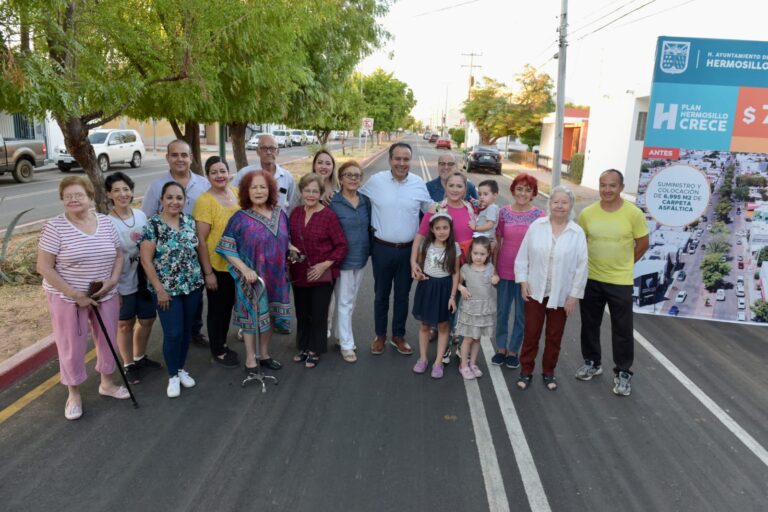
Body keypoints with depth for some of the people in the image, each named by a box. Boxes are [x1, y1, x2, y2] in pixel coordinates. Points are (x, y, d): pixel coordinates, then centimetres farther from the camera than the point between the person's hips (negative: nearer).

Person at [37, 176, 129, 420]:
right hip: (68, 298, -4)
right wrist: (75, 294, -18)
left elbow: (118, 255, 7)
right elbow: (44, 267, -13)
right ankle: (73, 394, 28)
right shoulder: (54, 227, -13)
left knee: (107, 339, 16)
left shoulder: (105, 222, 0)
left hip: (105, 296, 4)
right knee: (72, 346, 7)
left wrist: (112, 281, -11)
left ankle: (107, 383, 38)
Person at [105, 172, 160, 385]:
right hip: (123, 283, -5)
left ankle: (140, 358, 40)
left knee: (147, 320, 17)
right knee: (125, 324, 12)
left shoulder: (140, 215, 0)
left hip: (145, 279, 5)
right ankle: (128, 365, 30)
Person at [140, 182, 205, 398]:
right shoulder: (152, 225, -11)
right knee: (173, 333, -2)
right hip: (167, 289, -4)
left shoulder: (189, 220, 3)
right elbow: (146, 260, -12)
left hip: (193, 285, 5)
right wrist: (159, 290, -13)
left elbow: (201, 247, 12)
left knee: (187, 329, 13)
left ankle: (181, 368, 32)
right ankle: (173, 376, 18)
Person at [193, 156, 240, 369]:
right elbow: (201, 240, -16)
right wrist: (208, 272, -16)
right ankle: (217, 352, 27)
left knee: (228, 305, 20)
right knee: (217, 308, 9)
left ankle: (222, 343, 39)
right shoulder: (204, 201, -18)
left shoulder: (236, 193, 1)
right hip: (216, 266, -6)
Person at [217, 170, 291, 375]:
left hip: (276, 276, 5)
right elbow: (227, 249, -11)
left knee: (270, 315, 15)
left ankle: (264, 354, 34)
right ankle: (250, 360, 22)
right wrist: (245, 269, -21)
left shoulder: (279, 214, 3)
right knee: (252, 316, 6)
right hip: (251, 277, -4)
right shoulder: (240, 218, -11)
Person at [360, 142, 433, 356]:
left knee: (402, 295, 14)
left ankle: (398, 336, 31)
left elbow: (429, 207, 13)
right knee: (381, 294, 13)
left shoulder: (419, 183, -1)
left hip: (408, 249, 1)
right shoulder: (375, 181, -6)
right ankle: (380, 335, 30)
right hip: (382, 248, -1)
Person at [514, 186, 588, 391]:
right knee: (531, 334, 8)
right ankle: (526, 370, 24)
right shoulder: (536, 226, -4)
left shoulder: (577, 233, -7)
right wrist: (523, 281, -4)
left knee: (554, 337, 13)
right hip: (535, 291, 0)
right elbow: (523, 255, 1)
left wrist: (574, 295, -7)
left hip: (562, 295, 0)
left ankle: (548, 372, 31)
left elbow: (581, 267, -6)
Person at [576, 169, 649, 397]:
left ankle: (623, 372, 23)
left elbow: (642, 244, 0)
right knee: (590, 324, 15)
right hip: (591, 279, 3)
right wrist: (596, 261, 7)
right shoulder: (587, 213, -6)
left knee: (622, 329, 6)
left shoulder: (634, 214, -13)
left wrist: (623, 265, 7)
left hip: (620, 281, -2)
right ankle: (592, 363, 35)